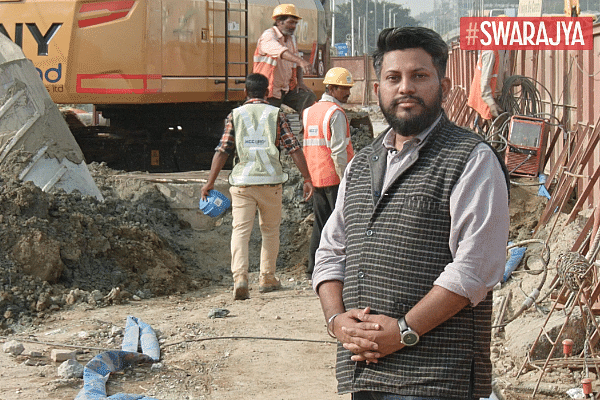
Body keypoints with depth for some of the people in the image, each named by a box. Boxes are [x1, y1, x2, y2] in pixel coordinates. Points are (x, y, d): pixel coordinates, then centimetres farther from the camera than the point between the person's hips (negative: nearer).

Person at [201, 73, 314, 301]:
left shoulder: (235, 115, 6)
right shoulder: (276, 115, 5)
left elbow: (222, 151, 0)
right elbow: (294, 148, -1)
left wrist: (210, 182, 4)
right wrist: (307, 179, 4)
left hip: (242, 181, 0)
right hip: (270, 180, 0)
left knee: (240, 230, -4)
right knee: (270, 230, 16)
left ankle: (239, 277, -22)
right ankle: (267, 278, 22)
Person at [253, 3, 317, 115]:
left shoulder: (292, 38, 12)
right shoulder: (268, 36, -16)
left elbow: (296, 63, 19)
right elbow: (280, 51, -37)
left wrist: (300, 82, 1)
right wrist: (301, 61, -52)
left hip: (288, 88, 7)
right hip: (270, 90, -7)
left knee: (309, 98, -13)